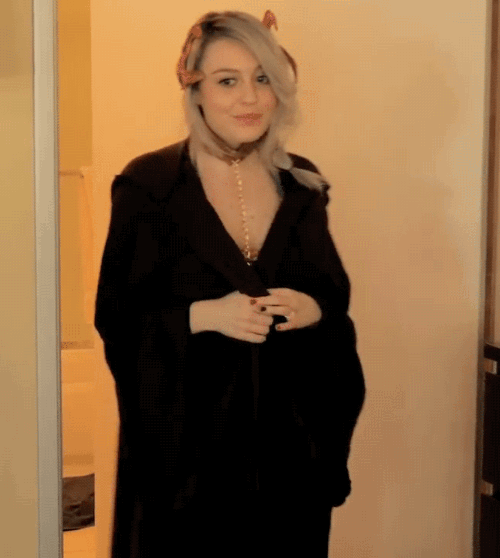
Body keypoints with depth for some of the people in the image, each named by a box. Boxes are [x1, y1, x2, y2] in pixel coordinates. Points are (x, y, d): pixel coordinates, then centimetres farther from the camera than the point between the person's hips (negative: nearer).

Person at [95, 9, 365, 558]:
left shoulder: (300, 184, 5)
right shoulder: (147, 185, -7)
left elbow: (336, 296, 11)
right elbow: (115, 318, -6)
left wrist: (313, 309, -12)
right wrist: (203, 315, -21)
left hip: (292, 434, 4)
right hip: (187, 437, -3)